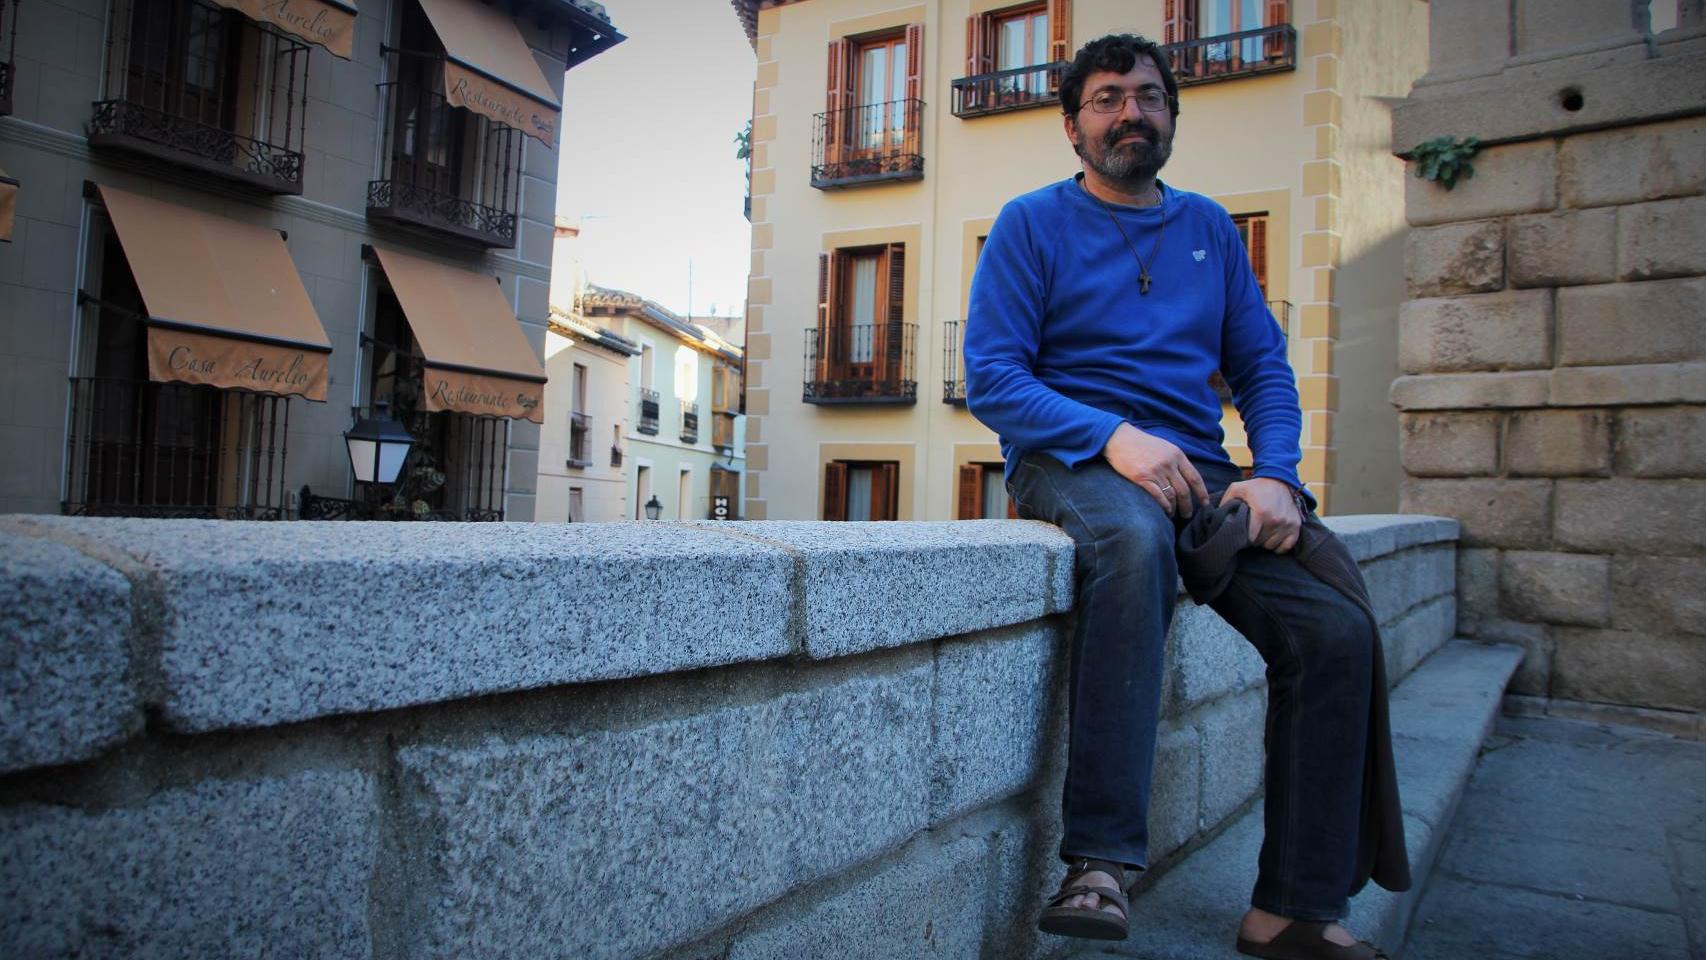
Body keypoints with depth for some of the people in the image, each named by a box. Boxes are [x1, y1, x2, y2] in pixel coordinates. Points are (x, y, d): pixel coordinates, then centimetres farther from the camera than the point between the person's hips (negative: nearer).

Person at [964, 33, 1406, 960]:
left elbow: (1262, 367, 14)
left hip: (1193, 467, 5)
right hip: (1068, 459, -4)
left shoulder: (1209, 227, 19)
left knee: (1338, 631, -17)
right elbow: (991, 378, -5)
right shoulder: (1032, 222, 5)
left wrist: (1275, 475, -6)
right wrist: (1112, 436, -20)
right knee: (1135, 537, -40)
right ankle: (1101, 865, -36)